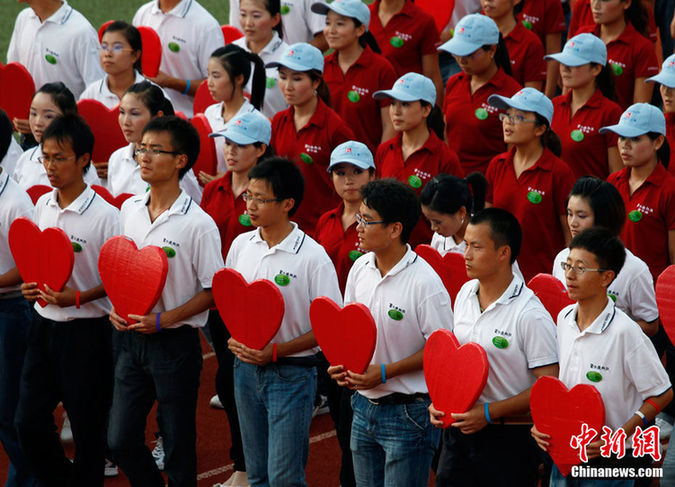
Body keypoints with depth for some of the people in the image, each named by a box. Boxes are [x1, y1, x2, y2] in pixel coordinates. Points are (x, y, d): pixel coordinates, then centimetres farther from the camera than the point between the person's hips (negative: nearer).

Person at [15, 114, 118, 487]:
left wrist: (77, 298, -23)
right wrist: (31, 285, -2)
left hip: (86, 329, -6)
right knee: (28, 422, 8)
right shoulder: (42, 206, 4)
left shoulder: (104, 215, -15)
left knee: (87, 428, 5)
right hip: (44, 325, 6)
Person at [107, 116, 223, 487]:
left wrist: (162, 320, -20)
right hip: (132, 338, 6)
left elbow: (213, 291, -12)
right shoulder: (129, 209, 4)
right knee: (120, 440, 8)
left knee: (178, 446, 5)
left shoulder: (198, 223, -15)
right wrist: (117, 306, -1)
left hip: (175, 342, -6)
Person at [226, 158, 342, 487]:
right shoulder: (241, 246, 3)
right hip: (246, 368, 6)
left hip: (291, 373, -5)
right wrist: (234, 337, -4)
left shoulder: (313, 257, -14)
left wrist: (276, 351, -20)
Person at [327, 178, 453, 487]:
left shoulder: (425, 282, -19)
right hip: (364, 406, 7)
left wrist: (385, 372, -20)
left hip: (408, 413, -7)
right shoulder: (360, 268, 3)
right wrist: (342, 364, -3)